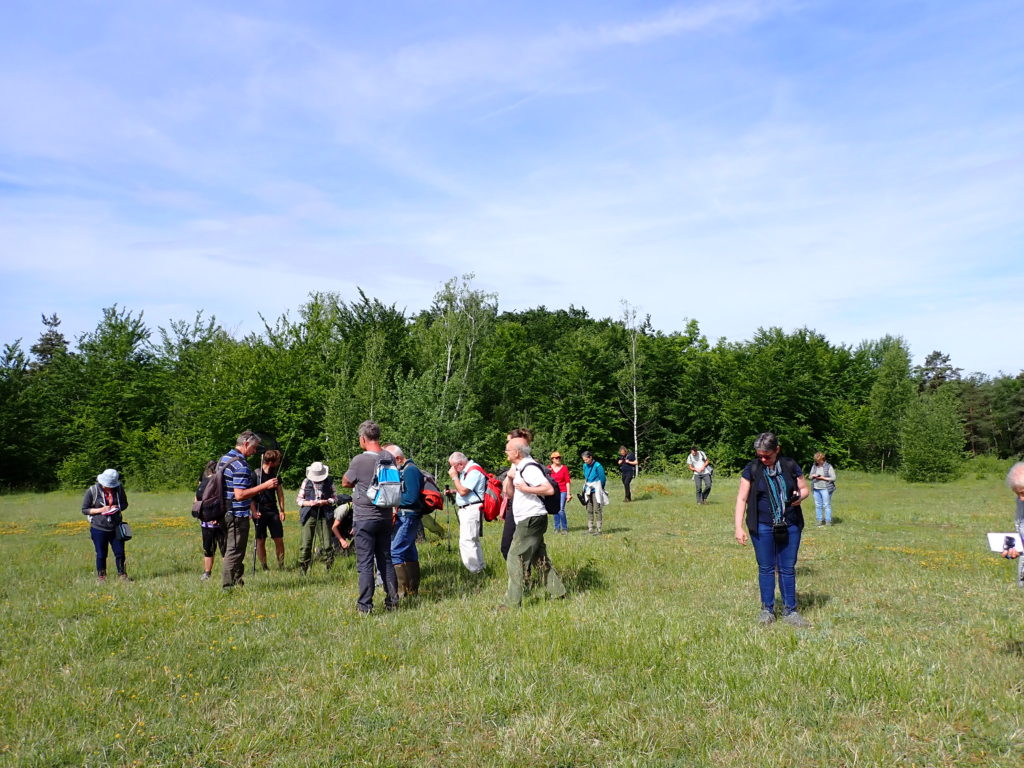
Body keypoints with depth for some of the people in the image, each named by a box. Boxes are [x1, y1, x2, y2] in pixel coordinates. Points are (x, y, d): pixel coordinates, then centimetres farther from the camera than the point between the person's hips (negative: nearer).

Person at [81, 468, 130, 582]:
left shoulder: (119, 488, -2)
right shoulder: (92, 491, -10)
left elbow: (125, 504, 12)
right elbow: (84, 510, -4)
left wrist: (117, 508, -10)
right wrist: (100, 510, -19)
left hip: (115, 528, 2)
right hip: (99, 528, -2)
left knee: (120, 552, 3)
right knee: (101, 555, 7)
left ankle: (122, 575, 18)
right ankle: (101, 576, 24)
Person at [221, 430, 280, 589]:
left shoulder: (223, 458, 11)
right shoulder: (241, 465, -19)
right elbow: (240, 494, -25)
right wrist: (264, 486, -23)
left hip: (224, 513, 10)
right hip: (238, 515, -10)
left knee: (228, 551, 16)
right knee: (235, 553, -3)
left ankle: (236, 582, 26)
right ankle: (229, 586, -1)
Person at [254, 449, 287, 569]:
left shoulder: (275, 474, 9)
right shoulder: (256, 474, -9)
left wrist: (282, 510, 9)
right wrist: (254, 511, -16)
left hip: (273, 510, 5)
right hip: (260, 511, -5)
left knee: (279, 539, 2)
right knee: (260, 541, 2)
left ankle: (281, 566, 11)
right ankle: (264, 567, 9)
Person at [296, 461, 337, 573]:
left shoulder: (329, 482, 4)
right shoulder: (306, 482, 6)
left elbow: (335, 498, 7)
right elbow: (298, 499, 9)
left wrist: (325, 502, -12)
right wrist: (308, 503, -9)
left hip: (324, 516, 0)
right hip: (309, 515, 0)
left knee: (327, 545, 0)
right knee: (305, 545, -3)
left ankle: (329, 569, 11)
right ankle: (302, 570, 5)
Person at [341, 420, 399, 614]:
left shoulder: (359, 461, -15)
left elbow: (346, 482, 1)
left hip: (364, 518, -5)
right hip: (385, 517, 5)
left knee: (365, 563, 0)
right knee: (386, 560, 14)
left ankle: (365, 605, 3)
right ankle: (392, 601, 18)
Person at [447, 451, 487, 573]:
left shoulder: (474, 471, -15)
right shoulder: (466, 471, 15)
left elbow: (463, 491, -19)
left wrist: (454, 476, -9)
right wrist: (452, 490, 9)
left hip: (472, 509, -11)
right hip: (465, 510, 11)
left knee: (466, 541, -14)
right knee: (473, 541, 15)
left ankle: (475, 571, -13)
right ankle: (480, 569, 22)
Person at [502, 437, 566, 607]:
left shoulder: (529, 468, -16)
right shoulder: (519, 468, 15)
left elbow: (549, 489, -25)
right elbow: (509, 493, 18)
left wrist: (526, 488, -21)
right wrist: (509, 477, 2)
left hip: (531, 519, -10)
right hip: (528, 521, 10)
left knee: (515, 558, -8)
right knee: (539, 559, 15)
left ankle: (512, 602, -6)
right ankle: (557, 592, 21)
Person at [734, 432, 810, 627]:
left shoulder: (791, 466, 2)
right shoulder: (752, 469, -2)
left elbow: (805, 489, 13)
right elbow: (742, 499, -2)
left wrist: (800, 496, -12)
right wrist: (739, 527, -9)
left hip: (790, 526, 1)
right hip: (762, 527, -1)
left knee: (788, 568, 7)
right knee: (766, 568, 6)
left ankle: (790, 611, 18)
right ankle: (767, 610, 18)